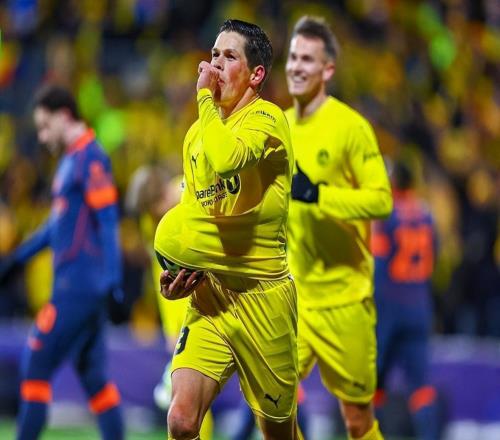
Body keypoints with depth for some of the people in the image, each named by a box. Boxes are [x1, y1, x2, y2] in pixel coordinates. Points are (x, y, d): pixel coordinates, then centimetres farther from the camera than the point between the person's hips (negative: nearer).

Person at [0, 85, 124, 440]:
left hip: (78, 287, -9)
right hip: (75, 286, 9)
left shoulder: (90, 159, -12)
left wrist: (113, 281, -23)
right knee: (94, 377, 10)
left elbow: (108, 221, -18)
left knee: (35, 366, -7)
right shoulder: (71, 159, 17)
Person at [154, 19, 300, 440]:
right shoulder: (197, 132, 11)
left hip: (262, 295, -5)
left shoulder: (267, 118, -11)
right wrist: (178, 271, 8)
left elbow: (226, 160, -33)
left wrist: (205, 96, -18)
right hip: (210, 294, 5)